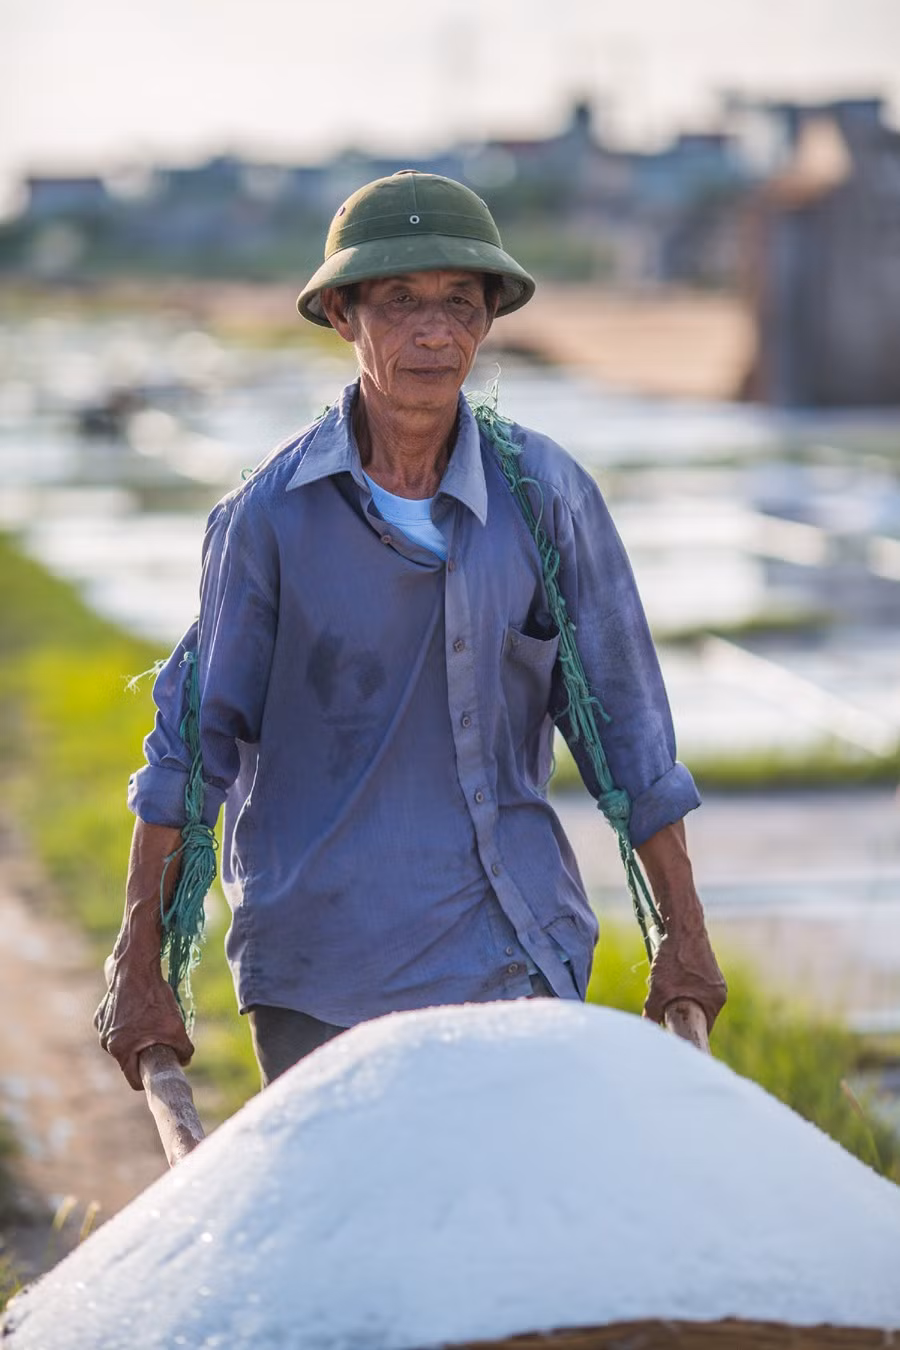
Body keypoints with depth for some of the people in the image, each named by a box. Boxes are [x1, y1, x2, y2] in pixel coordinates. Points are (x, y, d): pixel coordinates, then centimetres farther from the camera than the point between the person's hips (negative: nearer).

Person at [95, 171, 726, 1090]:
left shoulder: (545, 496, -2)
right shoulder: (271, 513, -5)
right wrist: (139, 969, -1)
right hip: (312, 966, 0)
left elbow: (623, 721, 5)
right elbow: (193, 744, 0)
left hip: (502, 954, 0)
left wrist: (684, 935, 8)